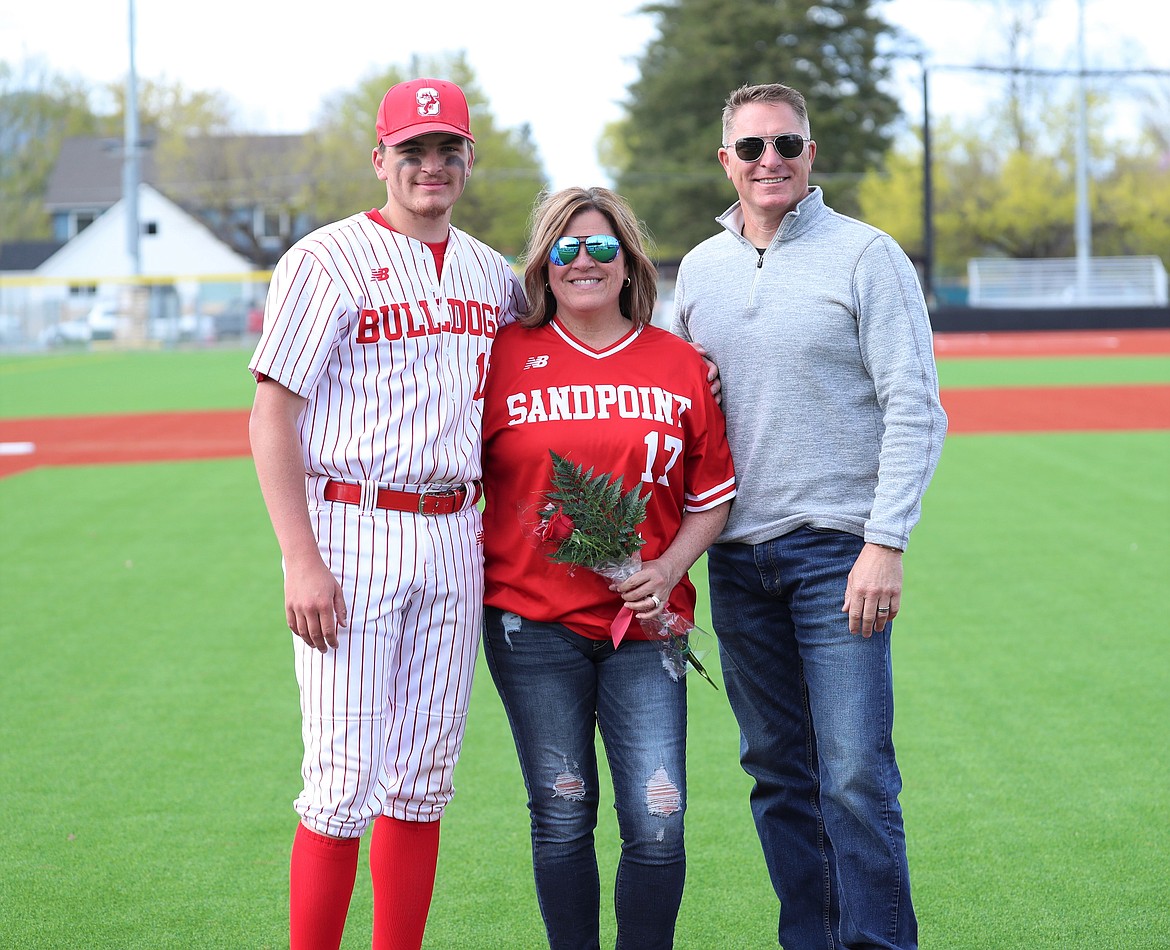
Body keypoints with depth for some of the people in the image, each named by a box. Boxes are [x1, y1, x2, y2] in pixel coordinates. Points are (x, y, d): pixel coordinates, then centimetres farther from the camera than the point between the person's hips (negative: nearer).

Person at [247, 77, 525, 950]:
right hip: (351, 532, -6)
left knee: (425, 778, 9)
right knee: (346, 778, -9)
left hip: (455, 540, 6)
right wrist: (302, 561, -17)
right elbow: (272, 415, -9)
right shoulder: (327, 260, -5)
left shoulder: (492, 274, 13)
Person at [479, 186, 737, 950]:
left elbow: (711, 497, 9)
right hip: (532, 622, -1)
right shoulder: (506, 356, 2)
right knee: (562, 816, 5)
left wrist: (668, 569, -6)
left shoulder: (680, 366, 5)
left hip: (643, 622, 1)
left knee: (658, 821, -6)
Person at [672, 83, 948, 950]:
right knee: (776, 772, 9)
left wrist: (885, 544, -15)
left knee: (856, 775, -9)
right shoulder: (699, 270, 12)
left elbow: (914, 409, -8)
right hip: (738, 553, 5)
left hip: (838, 550, -5)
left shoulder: (865, 255, -3)